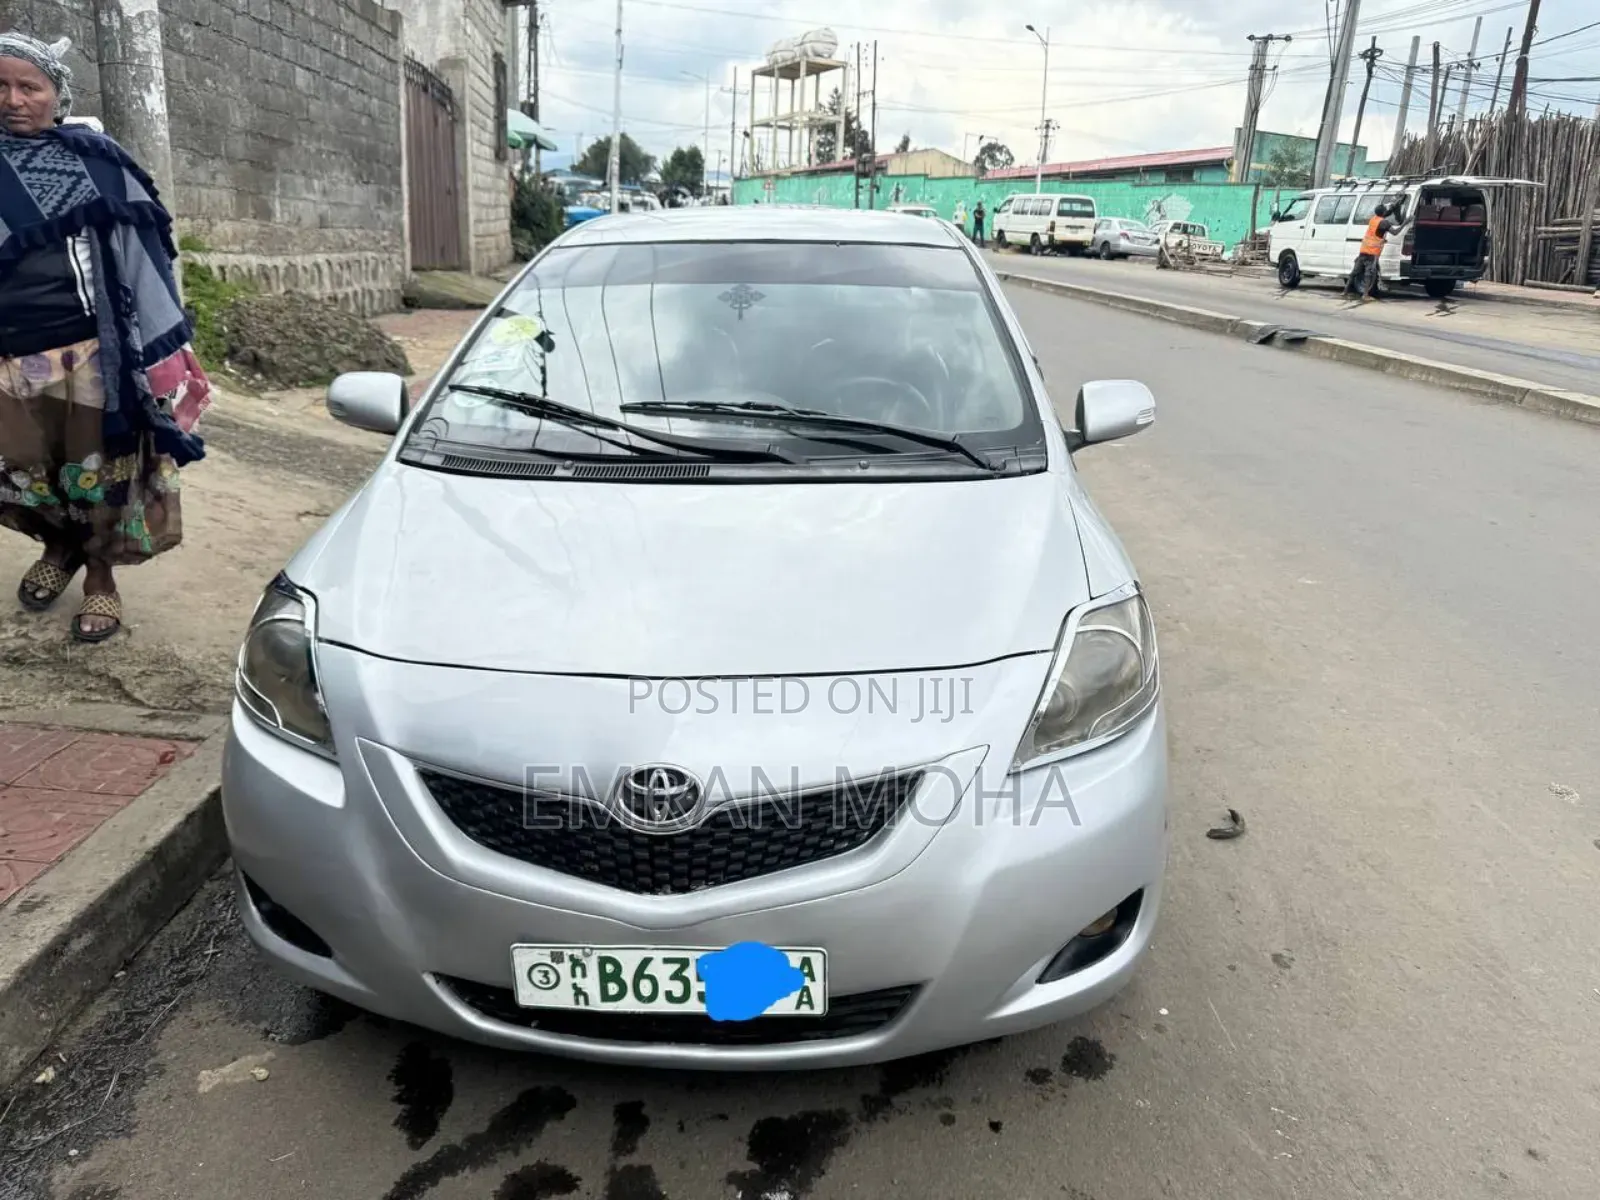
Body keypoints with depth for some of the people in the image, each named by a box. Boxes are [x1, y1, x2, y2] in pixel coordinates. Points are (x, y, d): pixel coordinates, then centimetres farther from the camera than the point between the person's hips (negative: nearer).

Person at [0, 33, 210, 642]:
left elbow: (144, 245, 3)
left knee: (100, 471, 6)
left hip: (98, 352, -2)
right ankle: (60, 544, 41)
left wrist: (164, 346, -2)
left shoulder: (98, 159, 4)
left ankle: (99, 575, 26)